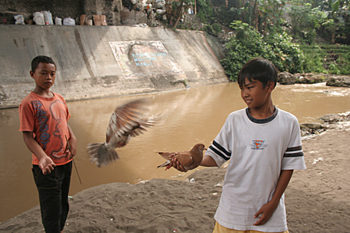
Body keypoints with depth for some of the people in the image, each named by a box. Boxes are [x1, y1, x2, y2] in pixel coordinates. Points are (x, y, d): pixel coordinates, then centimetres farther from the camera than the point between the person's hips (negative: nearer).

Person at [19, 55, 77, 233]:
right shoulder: (29, 103, -14)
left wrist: (73, 139, -1)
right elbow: (28, 136, -15)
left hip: (66, 161, 7)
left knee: (63, 205, 22)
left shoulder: (59, 99, 7)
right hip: (47, 167, -7)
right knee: (52, 211, 4)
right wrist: (42, 157, -29)